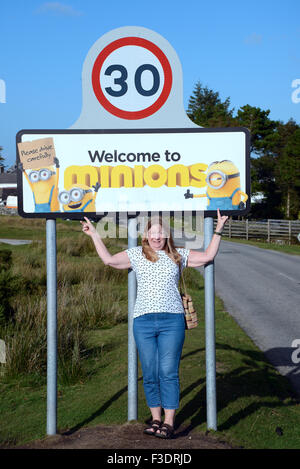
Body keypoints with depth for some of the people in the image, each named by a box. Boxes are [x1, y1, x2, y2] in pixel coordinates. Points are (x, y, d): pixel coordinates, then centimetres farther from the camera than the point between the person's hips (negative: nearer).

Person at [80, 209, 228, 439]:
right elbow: (109, 259, 14)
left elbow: (208, 257, 12)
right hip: (143, 321, 1)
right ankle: (156, 418, 17)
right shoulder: (136, 254, 14)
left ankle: (169, 422, 1)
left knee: (168, 372, -5)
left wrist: (218, 231, 10)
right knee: (150, 374, 4)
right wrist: (95, 235, 16)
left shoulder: (179, 255, 13)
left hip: (172, 320, -1)